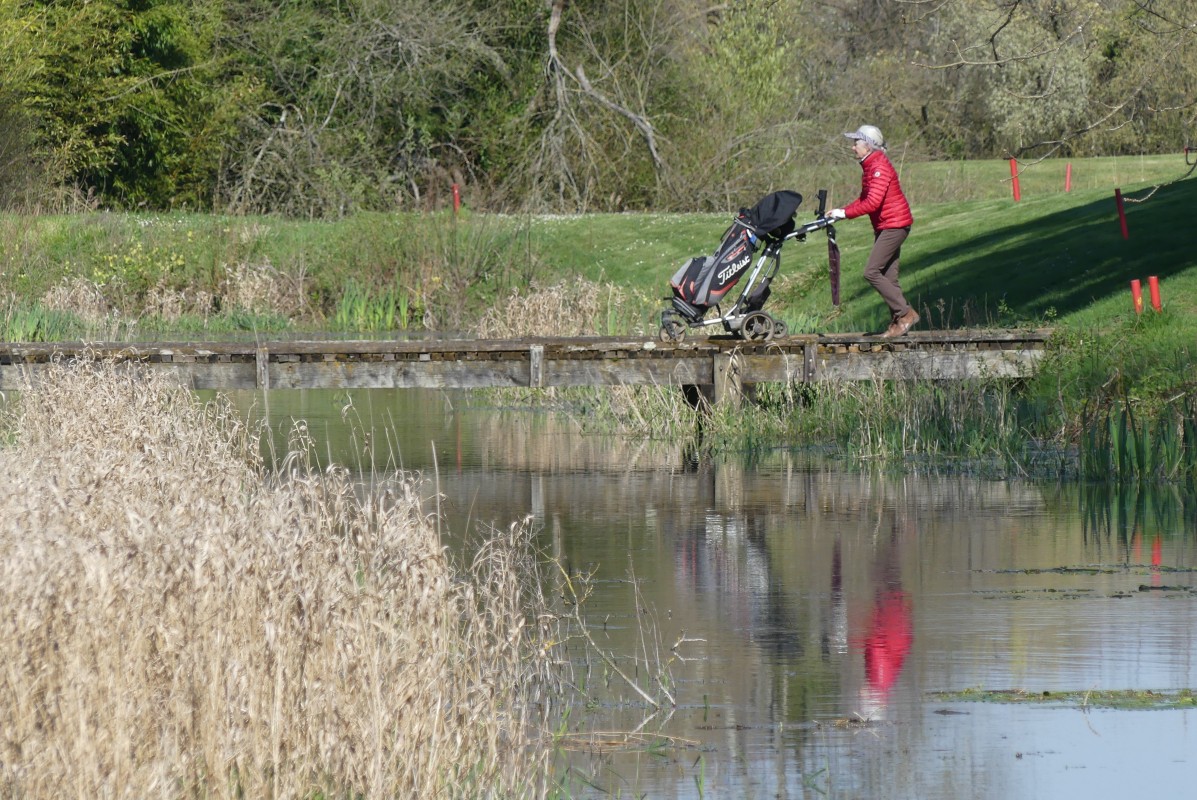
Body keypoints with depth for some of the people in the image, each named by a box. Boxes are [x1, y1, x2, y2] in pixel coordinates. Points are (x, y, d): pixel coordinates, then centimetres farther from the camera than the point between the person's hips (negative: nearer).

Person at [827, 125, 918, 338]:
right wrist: (841, 211, 5)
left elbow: (872, 203, -24)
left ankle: (905, 313, -10)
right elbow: (864, 199, 18)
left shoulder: (879, 167, -17)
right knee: (887, 277, 8)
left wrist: (845, 214, -18)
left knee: (872, 272, -13)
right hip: (884, 226, 10)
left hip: (894, 225, -10)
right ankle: (898, 320, 9)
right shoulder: (869, 167, 14)